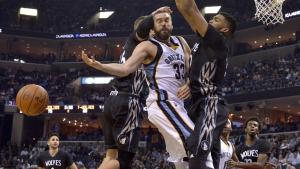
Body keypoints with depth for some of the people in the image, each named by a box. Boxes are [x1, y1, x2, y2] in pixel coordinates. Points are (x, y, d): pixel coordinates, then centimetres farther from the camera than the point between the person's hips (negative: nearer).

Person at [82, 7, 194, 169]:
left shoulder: (181, 42, 19)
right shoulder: (148, 46, -3)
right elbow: (125, 69, -14)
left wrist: (190, 84, 0)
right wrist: (98, 65, -29)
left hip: (176, 104, 8)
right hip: (163, 103, -8)